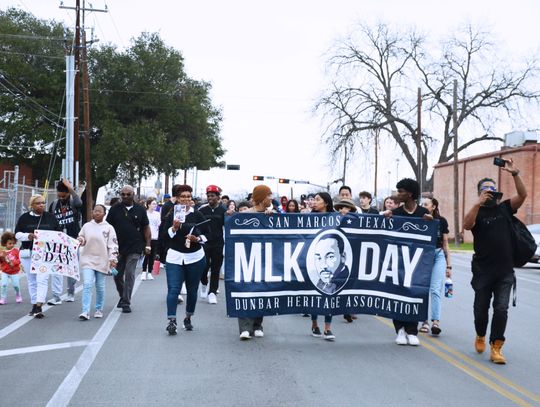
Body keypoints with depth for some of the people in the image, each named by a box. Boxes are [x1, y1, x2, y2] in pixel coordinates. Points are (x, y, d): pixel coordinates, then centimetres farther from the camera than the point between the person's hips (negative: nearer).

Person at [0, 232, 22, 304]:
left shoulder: (16, 250, -6)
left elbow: (19, 259, -8)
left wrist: (13, 263, -24)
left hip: (14, 272, 0)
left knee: (16, 285, 1)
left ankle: (18, 296, 29)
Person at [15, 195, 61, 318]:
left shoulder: (51, 217, 8)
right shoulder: (24, 217, 6)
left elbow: (59, 233, 13)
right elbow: (17, 234, 4)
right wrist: (28, 236, -15)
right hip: (28, 252, 1)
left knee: (42, 279, -14)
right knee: (31, 280, 8)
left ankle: (39, 307, -20)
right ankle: (34, 305, 17)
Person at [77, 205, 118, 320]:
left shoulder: (109, 228, 1)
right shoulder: (86, 226, 7)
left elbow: (113, 245, -3)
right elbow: (80, 238, 18)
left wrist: (113, 259, -13)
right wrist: (80, 240, -6)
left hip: (102, 261, 0)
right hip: (87, 260, 1)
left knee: (100, 287, 9)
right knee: (87, 285, -10)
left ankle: (99, 309, 25)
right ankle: (85, 312, -13)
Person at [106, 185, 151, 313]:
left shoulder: (140, 210, 3)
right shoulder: (115, 209, 4)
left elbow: (146, 228, 7)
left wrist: (147, 245, 1)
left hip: (134, 249, -2)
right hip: (118, 248, 2)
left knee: (129, 274, -7)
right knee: (117, 275, 9)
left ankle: (126, 303, 0)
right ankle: (122, 297, 33)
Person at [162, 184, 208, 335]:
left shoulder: (197, 215, 2)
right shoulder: (171, 215, 2)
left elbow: (207, 234, 5)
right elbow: (165, 236, -1)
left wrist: (197, 239, -14)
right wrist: (174, 228, -17)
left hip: (195, 257, 1)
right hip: (175, 256, -1)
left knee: (192, 290, 11)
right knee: (173, 289, -11)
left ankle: (188, 318, 28)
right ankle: (171, 321, -13)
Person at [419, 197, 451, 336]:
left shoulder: (441, 221, 4)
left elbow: (445, 243, 8)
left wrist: (449, 265, 8)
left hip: (438, 255, -1)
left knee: (436, 289, -10)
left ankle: (436, 322, -16)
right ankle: (425, 322, 10)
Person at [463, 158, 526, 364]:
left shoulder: (504, 207, 6)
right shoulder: (477, 212, -2)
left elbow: (522, 195, -7)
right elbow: (466, 225, -23)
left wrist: (515, 173, -19)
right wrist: (478, 203, -31)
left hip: (505, 271, 1)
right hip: (483, 270, -1)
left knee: (501, 308, -6)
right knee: (481, 308, 11)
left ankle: (496, 348, -4)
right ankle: (480, 336, 37)